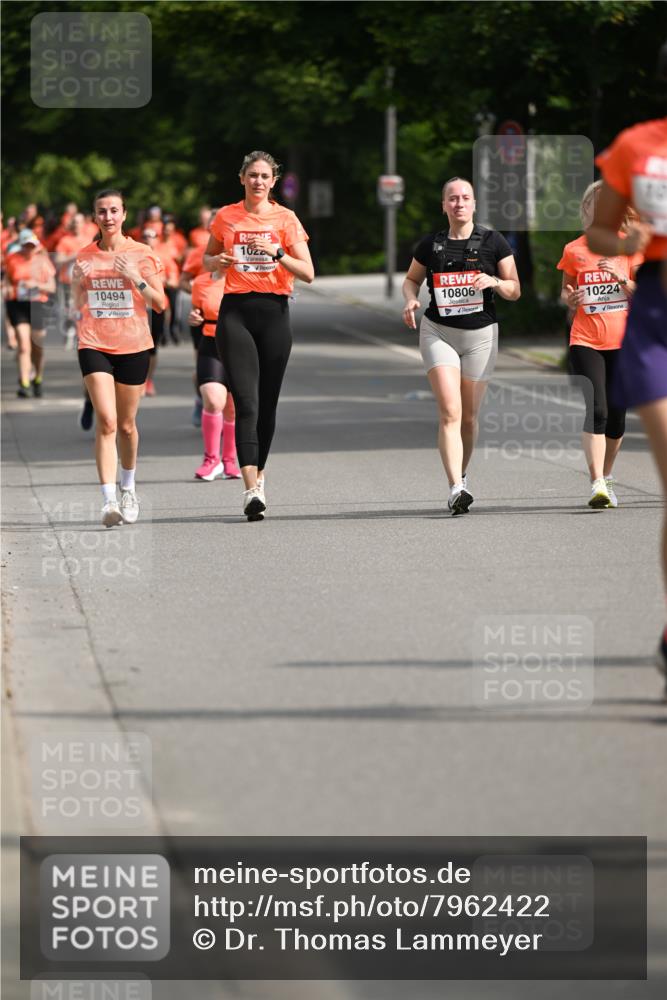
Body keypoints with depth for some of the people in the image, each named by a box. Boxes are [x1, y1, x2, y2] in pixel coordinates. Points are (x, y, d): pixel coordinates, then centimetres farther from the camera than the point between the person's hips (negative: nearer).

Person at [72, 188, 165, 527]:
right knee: (106, 422, -16)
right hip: (94, 344, 0)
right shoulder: (84, 257, 7)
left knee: (126, 425, 10)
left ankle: (128, 487, 36)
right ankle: (109, 500, -20)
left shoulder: (142, 254, 1)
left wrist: (136, 278, -15)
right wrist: (79, 280, -4)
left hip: (133, 346, 0)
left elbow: (159, 304, 0)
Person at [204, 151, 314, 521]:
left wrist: (278, 253, -17)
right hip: (235, 312, -1)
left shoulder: (285, 219, 2)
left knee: (267, 403, 6)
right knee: (245, 402, -13)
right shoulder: (226, 217, 6)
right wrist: (218, 261, -3)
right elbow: (207, 260, 20)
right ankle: (251, 489, -21)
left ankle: (258, 474, 26)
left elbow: (308, 273, -2)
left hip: (274, 312, 1)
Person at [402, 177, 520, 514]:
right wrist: (411, 300, -4)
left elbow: (514, 290, 5)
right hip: (438, 332, -1)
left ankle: (462, 475, 35)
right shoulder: (430, 245, 3)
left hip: (480, 335, 1)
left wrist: (493, 281, -15)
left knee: (468, 416, 9)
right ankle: (456, 488, -24)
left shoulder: (493, 242, 1)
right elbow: (411, 279, 18)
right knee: (449, 412, -16)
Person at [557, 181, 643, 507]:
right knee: (596, 411, -16)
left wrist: (622, 279, -14)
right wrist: (571, 298, -6)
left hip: (623, 341, 1)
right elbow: (566, 291, 17)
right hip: (586, 342, -1)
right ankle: (597, 485, -20)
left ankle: (606, 477, 26)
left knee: (616, 415, 5)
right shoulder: (574, 250, 5)